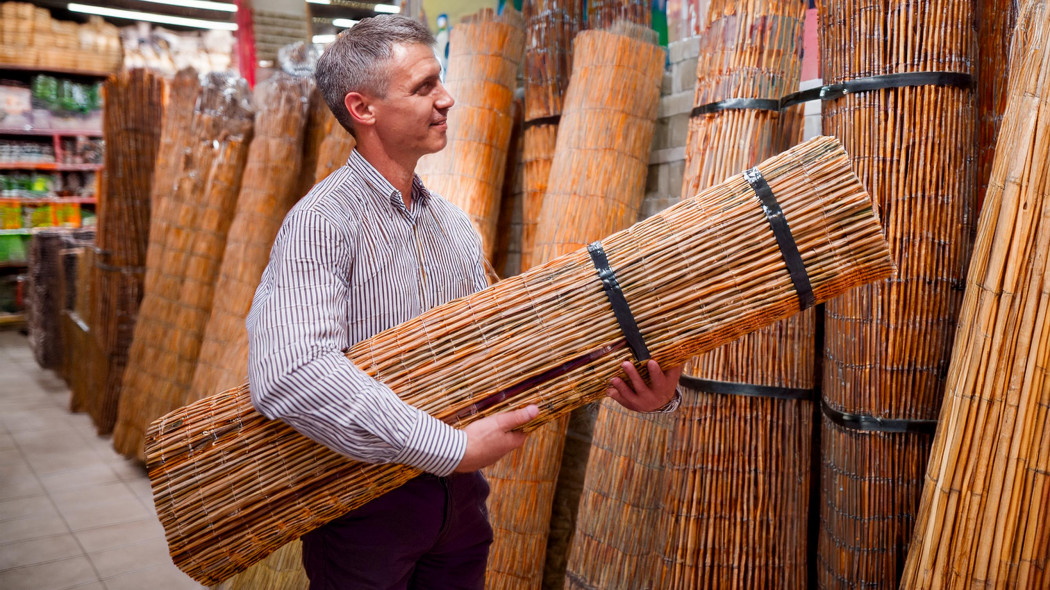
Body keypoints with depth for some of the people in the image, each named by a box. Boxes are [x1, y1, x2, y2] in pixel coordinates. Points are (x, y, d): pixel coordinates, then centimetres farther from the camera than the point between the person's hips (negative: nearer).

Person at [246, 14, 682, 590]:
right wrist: (452, 446, -29)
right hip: (363, 509, -6)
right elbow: (289, 377, -32)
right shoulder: (321, 222, -18)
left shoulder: (455, 225, 7)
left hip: (460, 500, 6)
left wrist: (623, 378, -12)